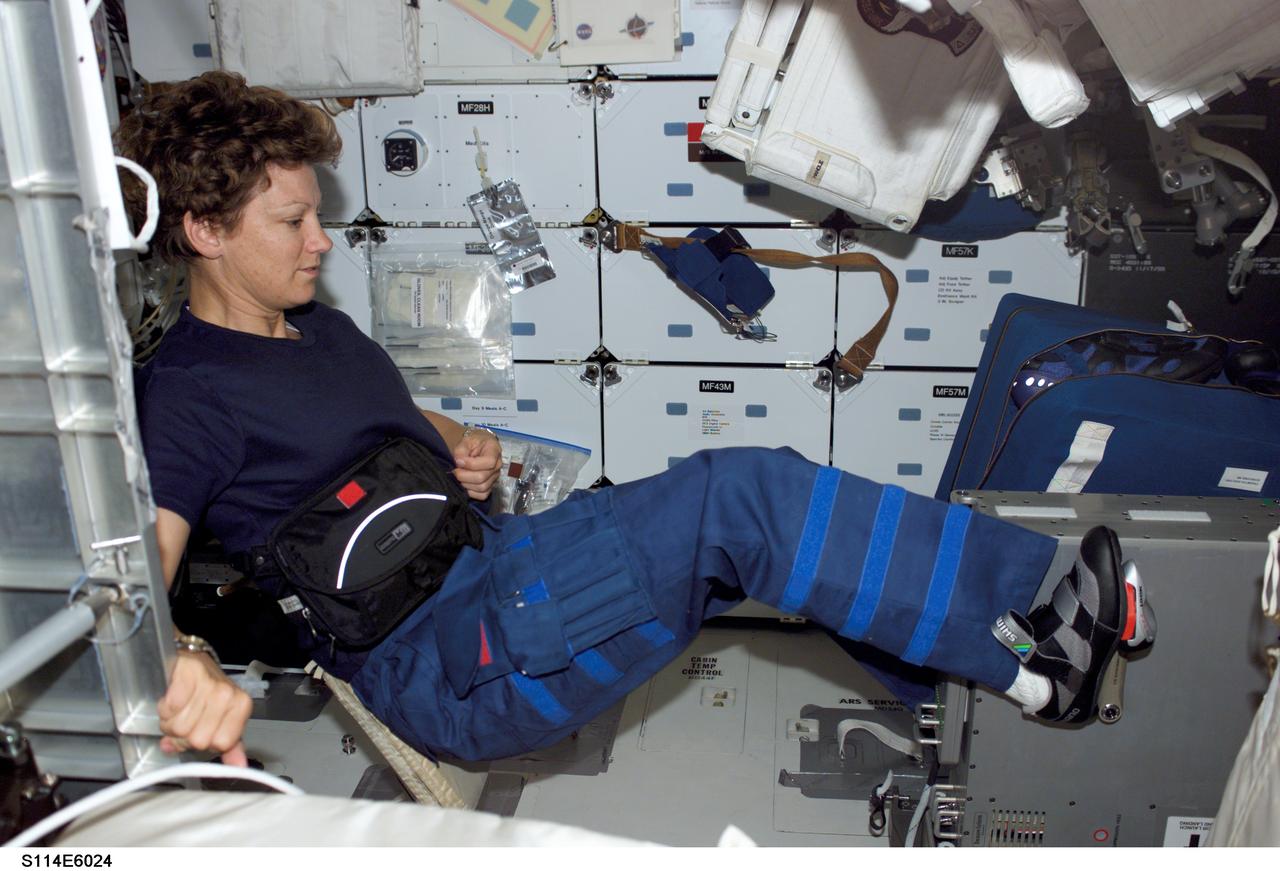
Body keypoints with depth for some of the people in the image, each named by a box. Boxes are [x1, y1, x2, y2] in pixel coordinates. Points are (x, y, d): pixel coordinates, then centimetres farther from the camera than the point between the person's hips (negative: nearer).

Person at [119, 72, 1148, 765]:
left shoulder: (324, 328, 18)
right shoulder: (183, 397, -8)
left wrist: (461, 447, 7)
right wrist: (185, 668, -41)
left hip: (501, 568, 9)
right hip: (431, 664, -8)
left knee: (745, 499, -8)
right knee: (734, 493, -22)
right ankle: (1032, 657, -12)